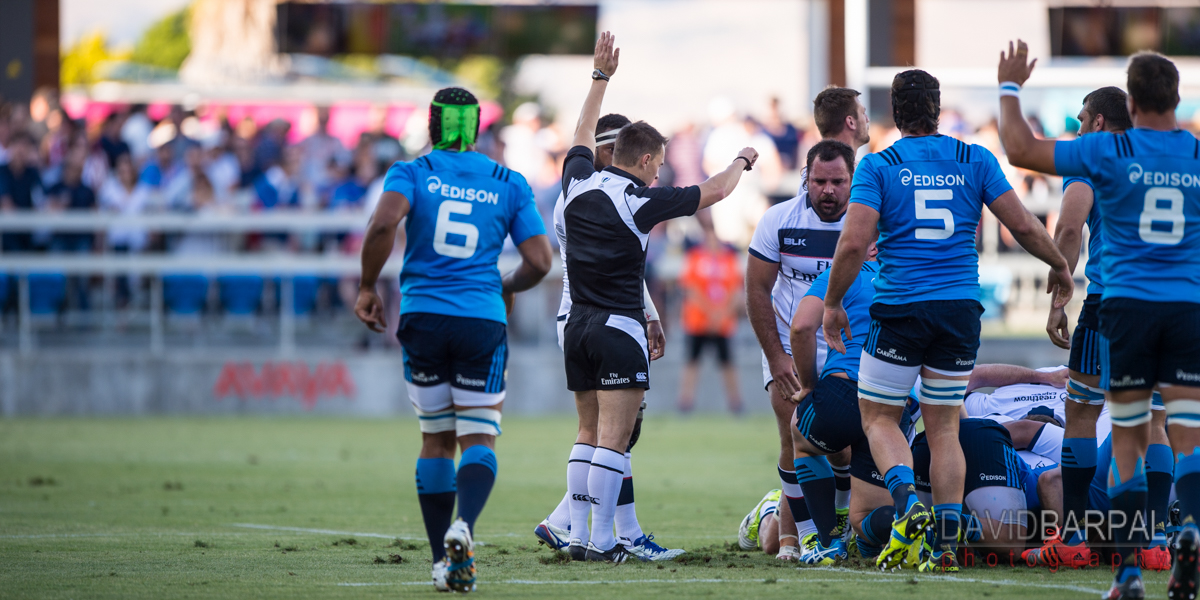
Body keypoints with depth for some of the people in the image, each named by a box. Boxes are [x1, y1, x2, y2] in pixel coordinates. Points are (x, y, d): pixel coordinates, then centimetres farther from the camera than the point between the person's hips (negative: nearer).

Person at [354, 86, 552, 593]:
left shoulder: (412, 173, 2)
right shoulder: (508, 184, 7)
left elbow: (383, 224, -17)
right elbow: (538, 262, 4)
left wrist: (368, 288, -6)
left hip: (422, 319, 0)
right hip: (481, 321, 0)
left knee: (436, 439, 12)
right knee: (479, 440, 2)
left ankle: (443, 560, 10)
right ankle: (464, 527, -26)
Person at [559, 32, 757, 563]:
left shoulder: (579, 182, 4)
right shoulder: (640, 200, -11)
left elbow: (582, 136, 27)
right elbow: (714, 191, 0)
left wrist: (600, 77, 36)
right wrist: (741, 161, 20)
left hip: (577, 325, 7)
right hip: (619, 327, -7)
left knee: (590, 433, 13)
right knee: (614, 438, -7)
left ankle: (577, 535, 8)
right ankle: (602, 542, -13)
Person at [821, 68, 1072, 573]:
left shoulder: (878, 167, -4)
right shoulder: (976, 162, 3)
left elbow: (854, 242, -12)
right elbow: (1024, 226, 2)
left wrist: (832, 303, 1)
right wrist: (1060, 267, 19)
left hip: (900, 311, -3)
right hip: (961, 311, 3)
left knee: (878, 417, 11)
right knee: (944, 426, 12)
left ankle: (907, 502, -16)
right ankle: (947, 543, 4)